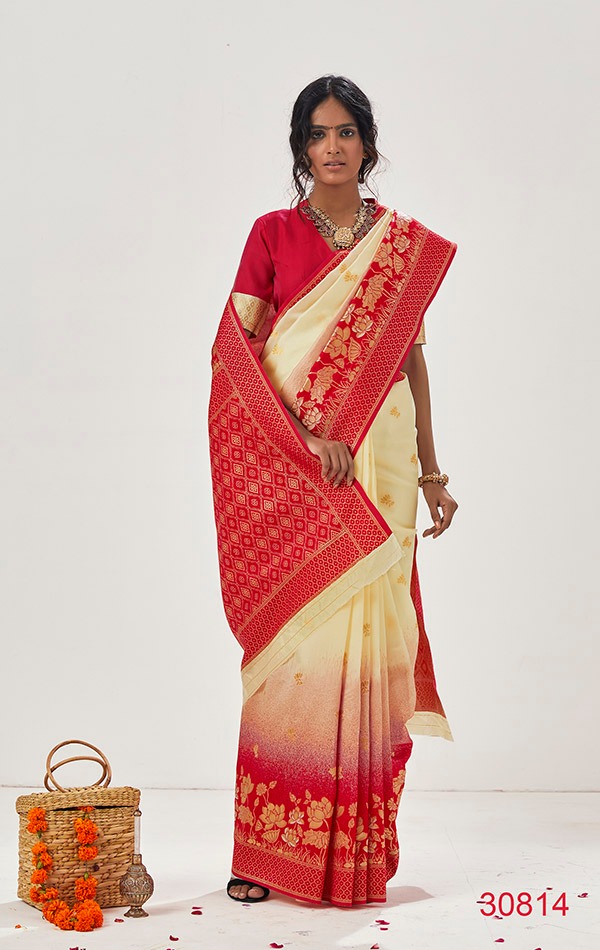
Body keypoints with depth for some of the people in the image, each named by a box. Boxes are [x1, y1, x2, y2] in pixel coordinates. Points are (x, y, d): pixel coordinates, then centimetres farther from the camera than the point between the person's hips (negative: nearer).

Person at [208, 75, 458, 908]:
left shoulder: (408, 245, 11)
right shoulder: (272, 233, 5)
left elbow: (412, 360, 13)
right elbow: (238, 351, -3)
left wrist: (430, 471, 10)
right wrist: (307, 432, -15)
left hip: (377, 461, 2)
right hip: (286, 465, -1)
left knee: (365, 637, 0)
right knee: (291, 638, -4)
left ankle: (358, 849, 10)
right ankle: (270, 848, 5)